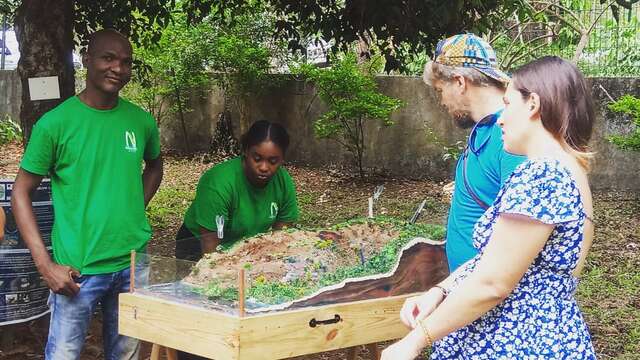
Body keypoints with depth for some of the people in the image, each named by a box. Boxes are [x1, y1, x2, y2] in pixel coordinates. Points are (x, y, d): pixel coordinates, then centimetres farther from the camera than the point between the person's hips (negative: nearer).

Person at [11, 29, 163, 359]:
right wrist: (44, 264, -12)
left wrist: (136, 208, 7)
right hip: (78, 268, -4)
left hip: (133, 262, 4)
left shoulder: (141, 121, 2)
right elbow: (21, 193, -5)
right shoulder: (55, 122, -9)